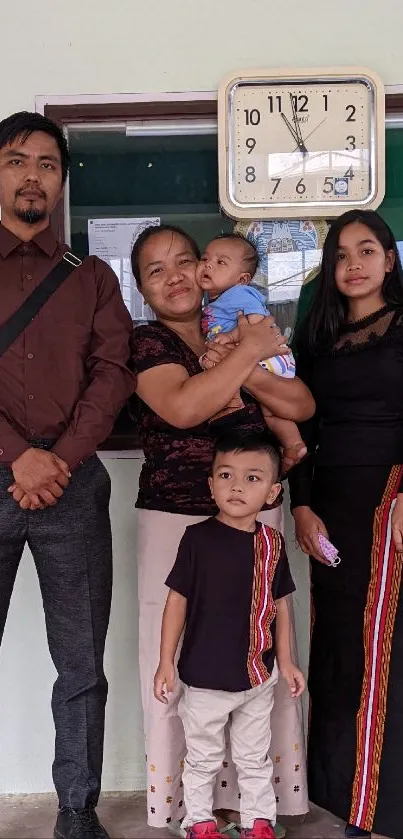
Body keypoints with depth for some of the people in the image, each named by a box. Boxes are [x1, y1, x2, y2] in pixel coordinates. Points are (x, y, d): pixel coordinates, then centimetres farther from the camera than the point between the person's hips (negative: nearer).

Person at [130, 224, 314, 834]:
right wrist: (250, 350, -12)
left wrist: (243, 370, -11)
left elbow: (301, 405, 5)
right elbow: (182, 407, -23)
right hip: (176, 522, -4)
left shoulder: (239, 330, 13)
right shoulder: (145, 342, -3)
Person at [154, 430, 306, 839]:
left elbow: (280, 604, 7)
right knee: (203, 758, 14)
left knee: (256, 758, 19)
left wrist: (286, 661, 10)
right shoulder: (198, 537, -13)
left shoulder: (272, 542, -2)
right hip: (205, 678, -3)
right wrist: (166, 662, -7)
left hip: (258, 677, 3)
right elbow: (177, 600, -8)